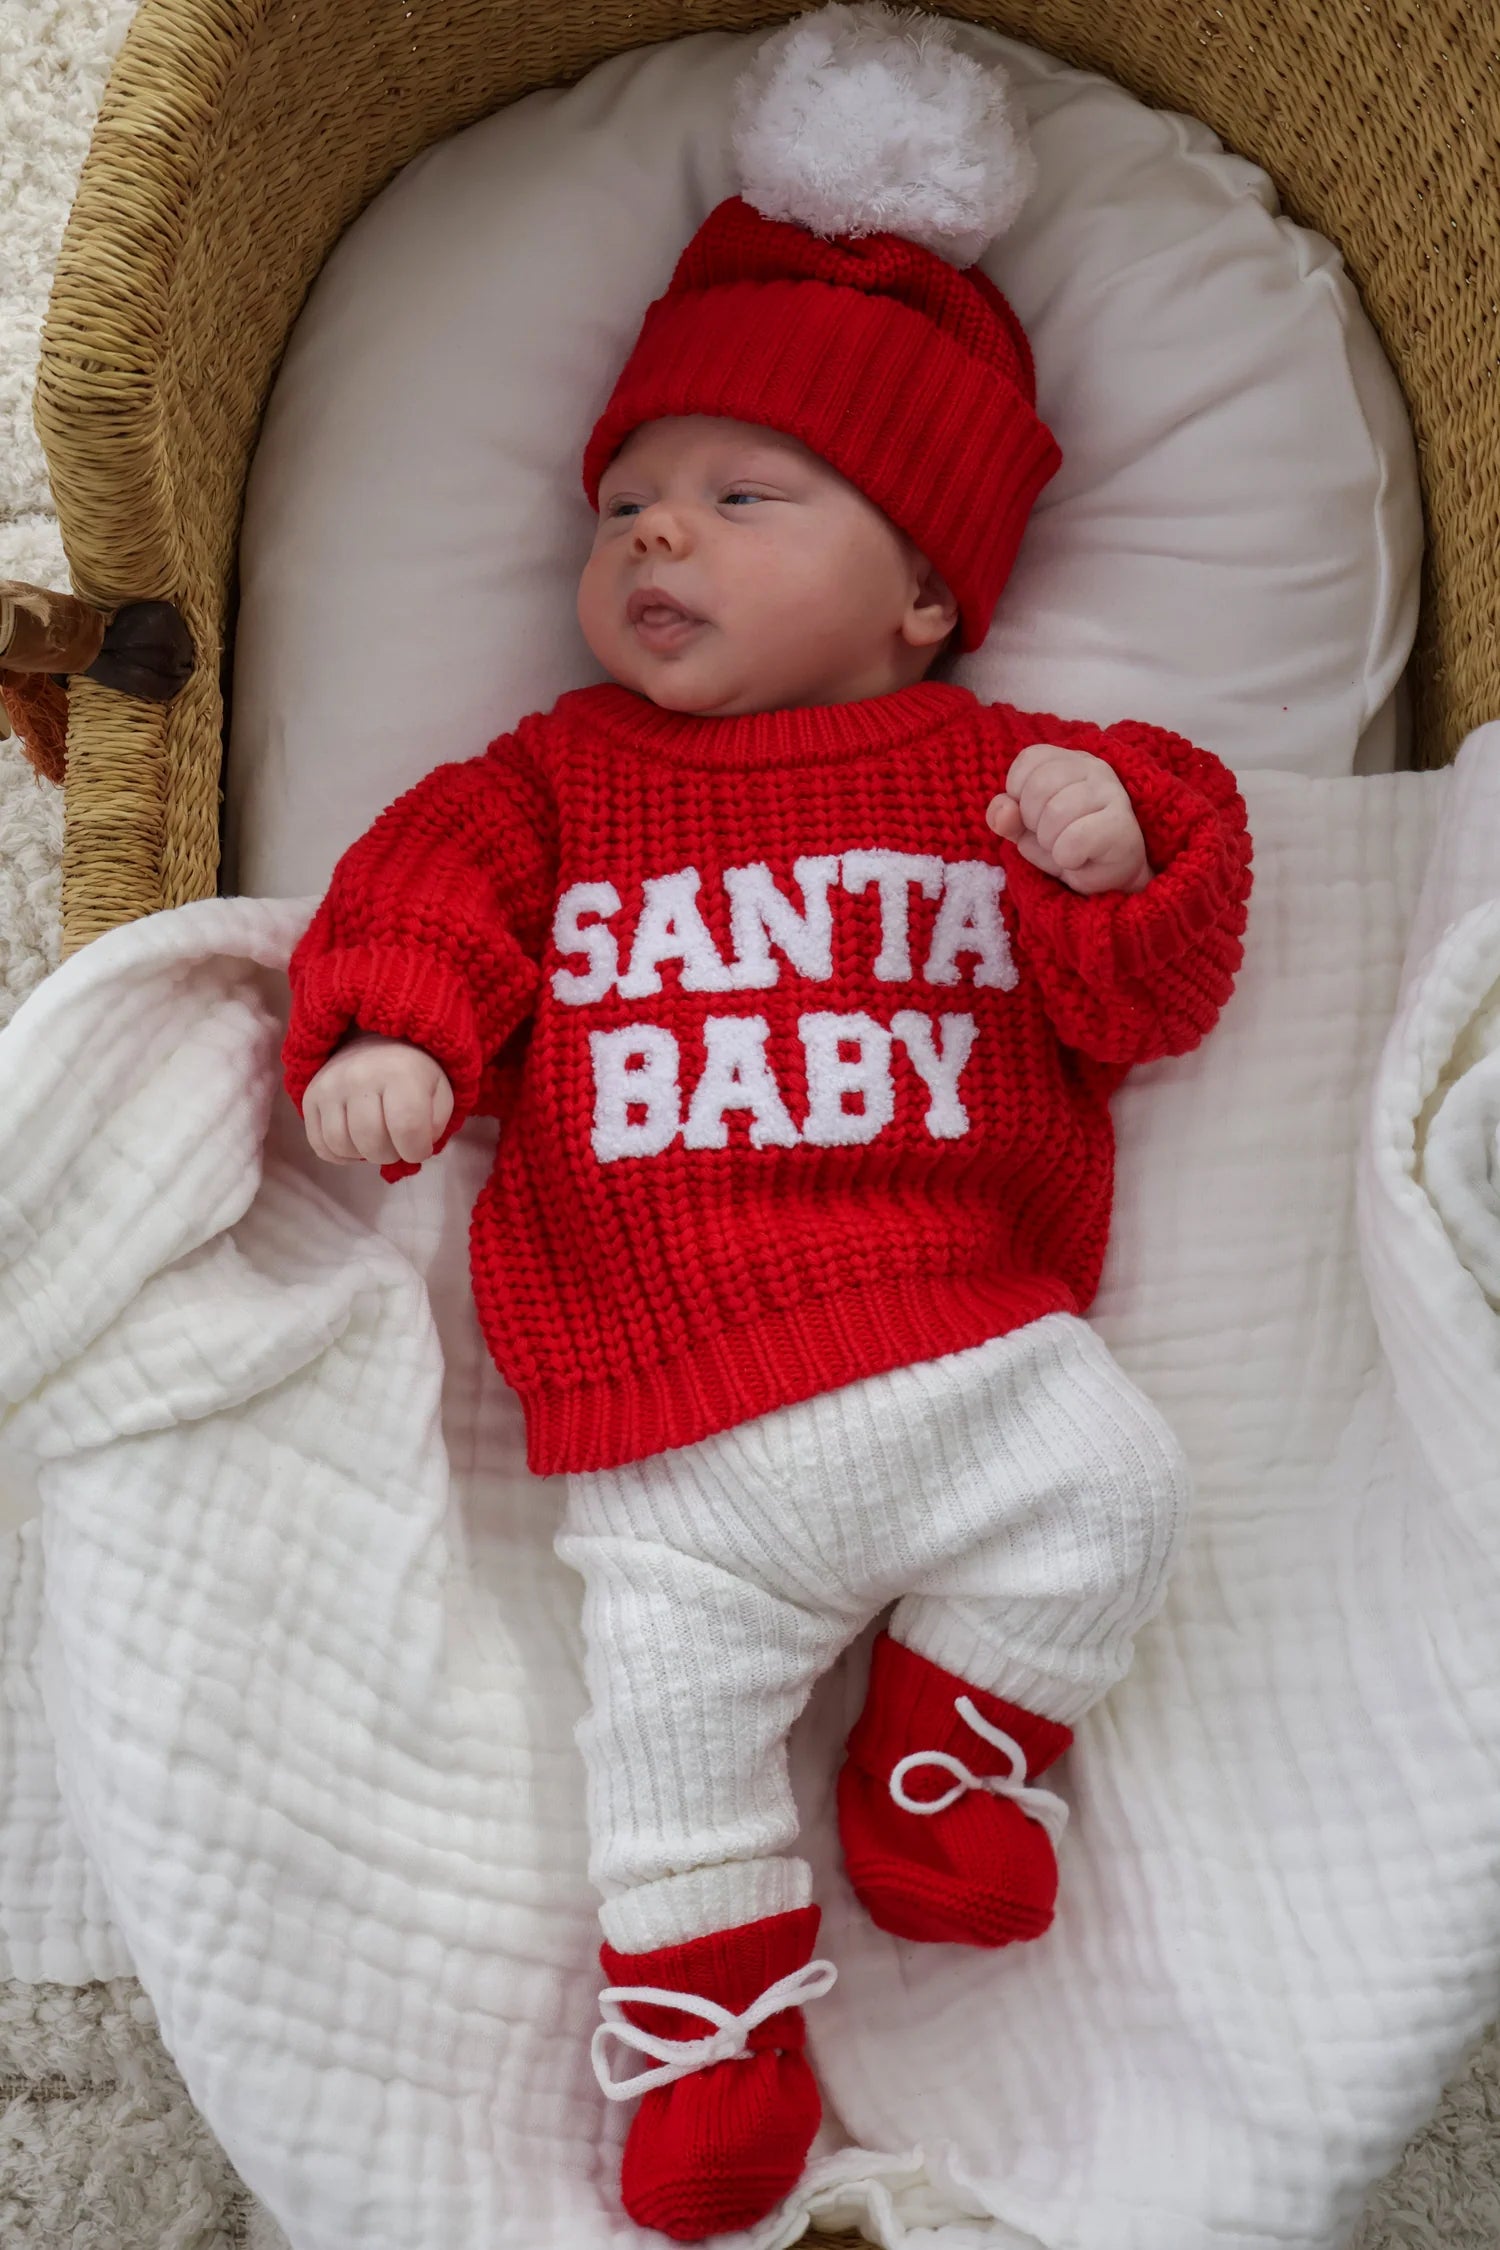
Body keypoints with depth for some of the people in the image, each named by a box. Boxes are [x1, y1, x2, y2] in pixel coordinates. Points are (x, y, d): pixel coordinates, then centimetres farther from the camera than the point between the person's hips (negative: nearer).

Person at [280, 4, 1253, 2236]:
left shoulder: (1005, 775, 9)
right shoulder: (558, 776, 14)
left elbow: (1151, 1001, 5)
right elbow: (425, 888, 4)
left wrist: (1122, 858, -15)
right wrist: (382, 1037, -16)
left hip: (976, 1360, 1)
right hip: (681, 1456, 0)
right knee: (664, 1706, -4)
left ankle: (951, 1753, 16)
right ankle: (712, 2031, 20)